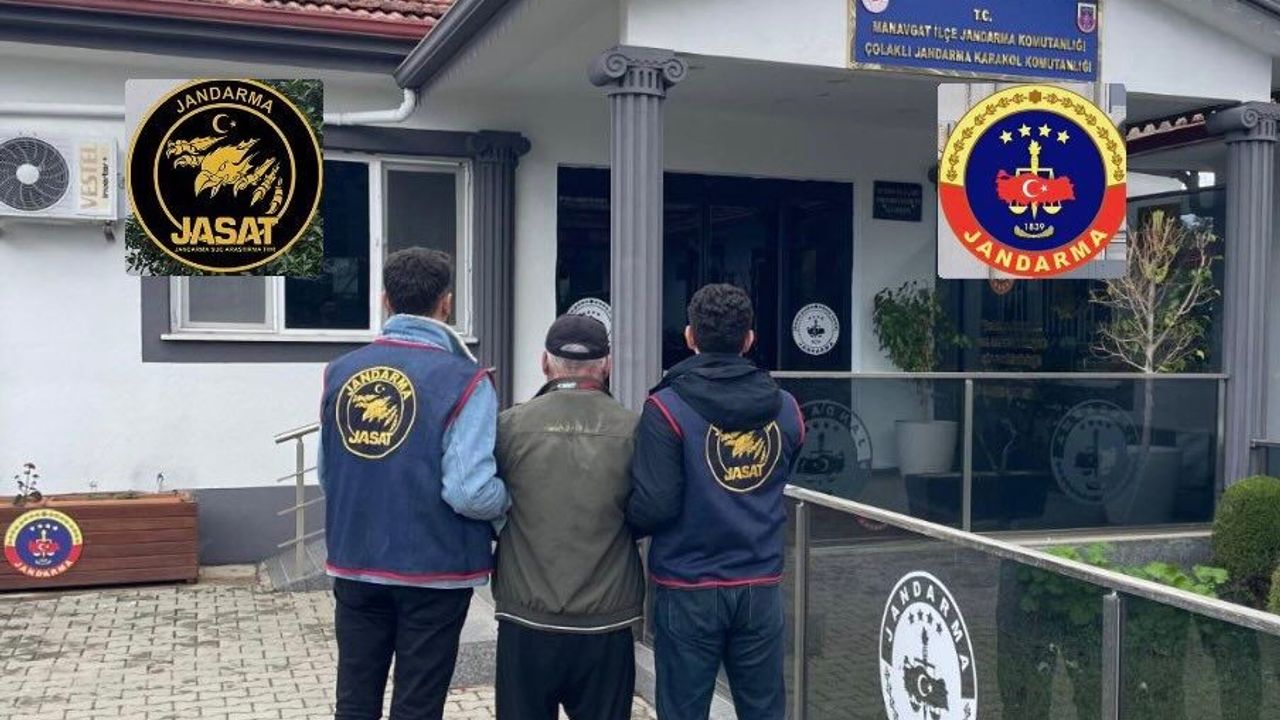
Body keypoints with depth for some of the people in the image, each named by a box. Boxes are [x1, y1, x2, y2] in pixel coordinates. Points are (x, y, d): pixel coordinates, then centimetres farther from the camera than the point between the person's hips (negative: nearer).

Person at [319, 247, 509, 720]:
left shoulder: (340, 372, 0)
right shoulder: (462, 380, -15)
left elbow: (325, 472, 10)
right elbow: (470, 492, -23)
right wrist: (508, 500, -2)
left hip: (354, 565, 4)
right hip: (433, 569, -4)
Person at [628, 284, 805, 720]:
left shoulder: (667, 408, -12)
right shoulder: (785, 409, 3)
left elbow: (653, 505, -16)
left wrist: (628, 521, 4)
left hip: (688, 590, -3)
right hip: (761, 587, 4)